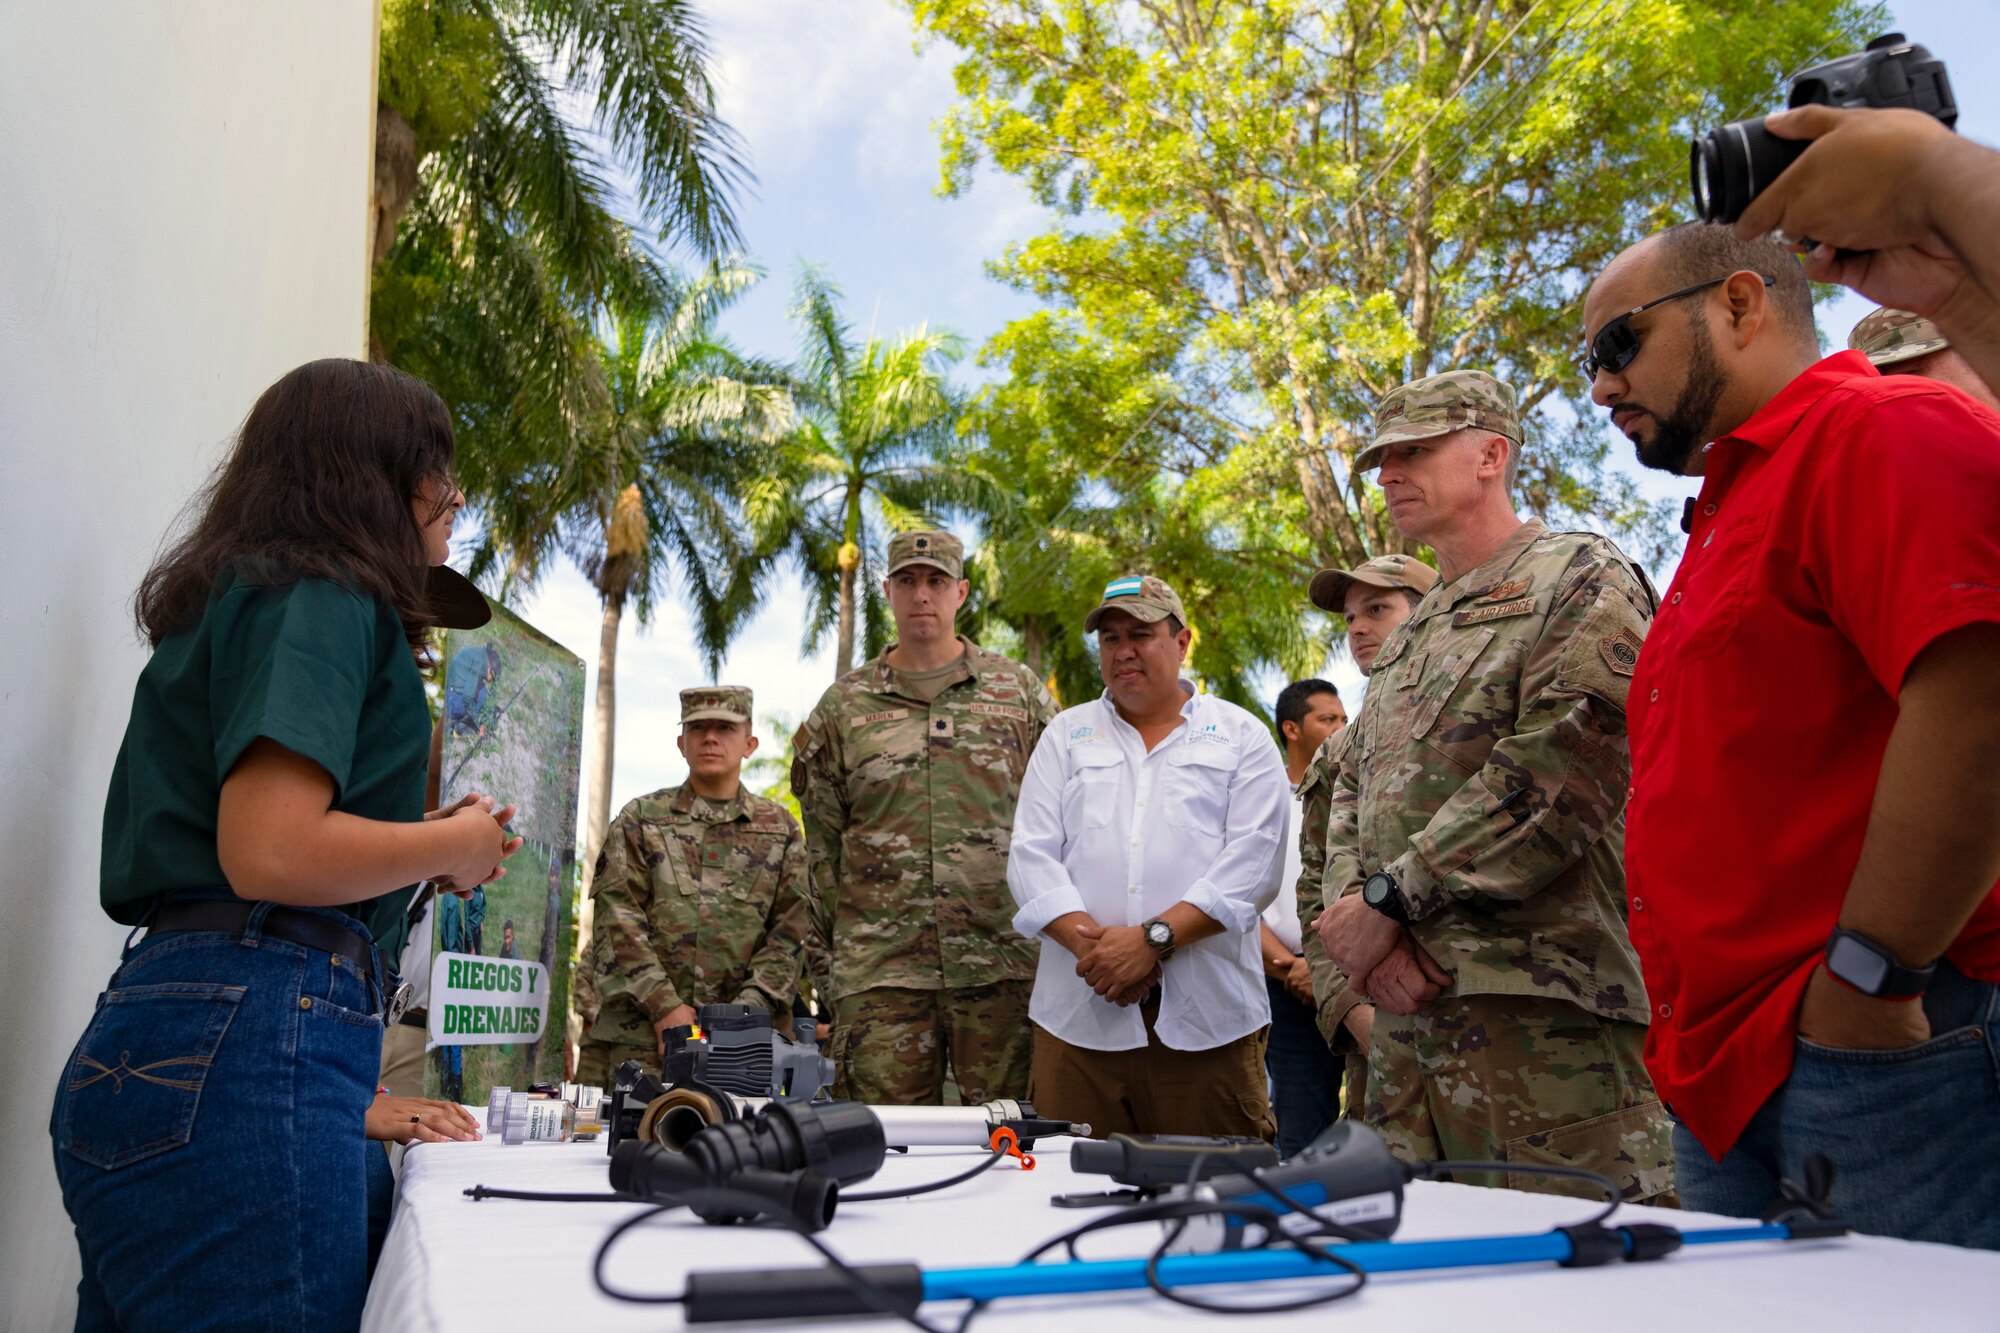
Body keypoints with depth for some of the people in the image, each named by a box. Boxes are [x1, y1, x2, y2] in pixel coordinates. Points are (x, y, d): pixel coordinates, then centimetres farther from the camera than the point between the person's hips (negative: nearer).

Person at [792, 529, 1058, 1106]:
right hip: (880, 969, 1)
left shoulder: (1020, 691, 9)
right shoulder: (841, 707, 10)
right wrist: (837, 940, 7)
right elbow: (820, 840, 12)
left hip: (1004, 963, 0)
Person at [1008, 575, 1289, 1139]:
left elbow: (1253, 862, -3)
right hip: (1078, 1015, 2)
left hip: (1207, 1017, -1)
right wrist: (1090, 943, -10)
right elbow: (1031, 856, 6)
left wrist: (1152, 938, -13)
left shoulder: (1242, 737, 10)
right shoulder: (1066, 734, 16)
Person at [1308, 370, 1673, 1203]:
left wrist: (1388, 899, -15)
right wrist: (1349, 908, -3)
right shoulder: (1408, 640, 25)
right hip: (1404, 1008, 8)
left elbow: (1562, 767, -16)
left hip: (1541, 1009, -8)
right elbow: (1348, 790, 18)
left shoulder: (1578, 580, -1)